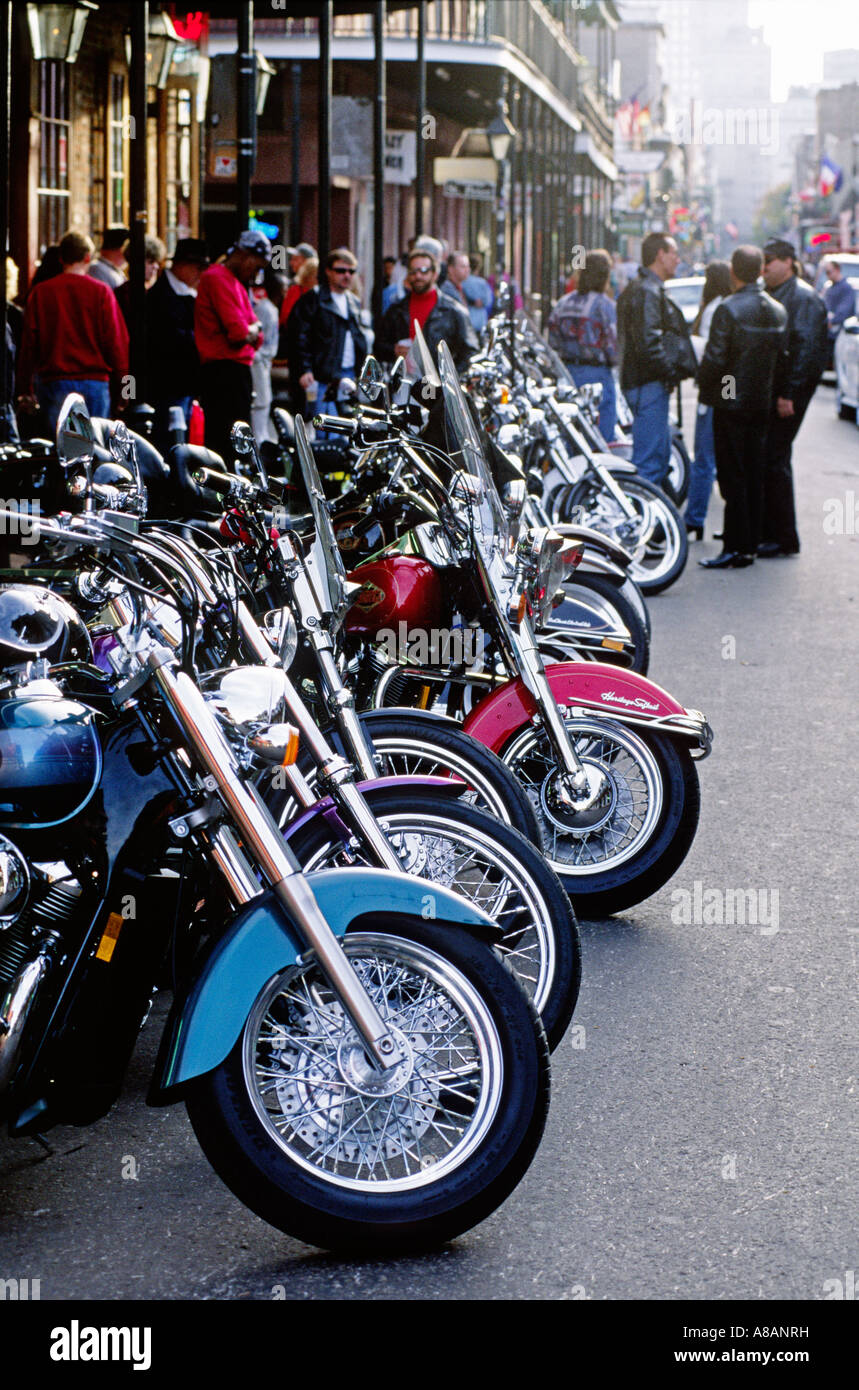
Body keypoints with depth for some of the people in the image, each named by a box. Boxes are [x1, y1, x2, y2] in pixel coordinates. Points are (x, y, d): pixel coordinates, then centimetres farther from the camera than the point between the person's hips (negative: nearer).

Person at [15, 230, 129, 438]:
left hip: (53, 382, 1)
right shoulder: (101, 292, -2)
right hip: (95, 381, -1)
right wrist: (123, 388, 4)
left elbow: (28, 344, 4)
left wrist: (25, 390, 10)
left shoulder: (40, 293, 2)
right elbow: (116, 342, -3)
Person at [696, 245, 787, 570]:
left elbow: (714, 359, -16)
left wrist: (706, 388, 0)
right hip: (761, 404, 6)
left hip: (731, 402, -6)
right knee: (754, 475, 11)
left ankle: (736, 548, -6)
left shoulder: (729, 309, -15)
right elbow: (781, 358, 9)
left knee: (733, 477, -4)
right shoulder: (777, 311, 6)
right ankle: (750, 541, 15)